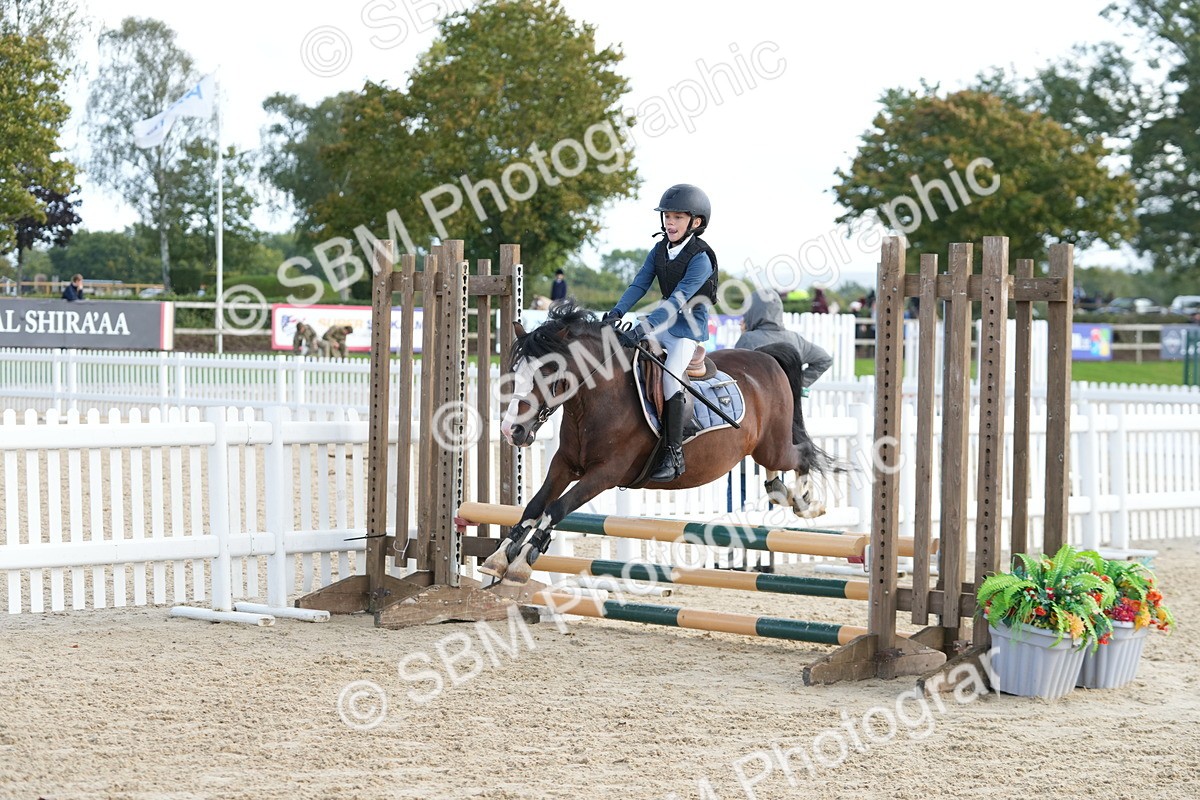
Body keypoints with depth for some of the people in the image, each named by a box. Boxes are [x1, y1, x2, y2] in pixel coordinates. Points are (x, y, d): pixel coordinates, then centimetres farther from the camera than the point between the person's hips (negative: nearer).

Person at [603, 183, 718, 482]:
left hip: (690, 328, -8)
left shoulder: (701, 258, -19)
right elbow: (640, 284, 2)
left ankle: (673, 455, -22)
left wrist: (641, 330, -34)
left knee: (670, 378, -28)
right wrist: (617, 312, -17)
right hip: (663, 324, 8)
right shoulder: (659, 250, 5)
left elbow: (678, 301, -27)